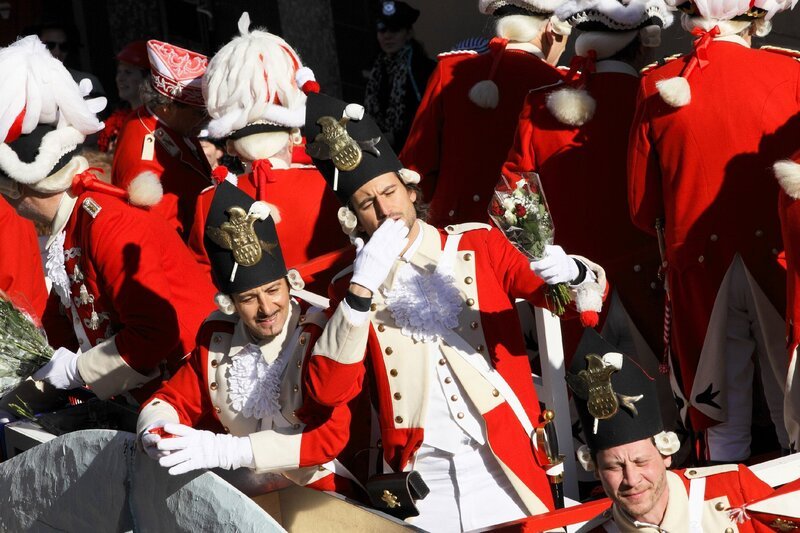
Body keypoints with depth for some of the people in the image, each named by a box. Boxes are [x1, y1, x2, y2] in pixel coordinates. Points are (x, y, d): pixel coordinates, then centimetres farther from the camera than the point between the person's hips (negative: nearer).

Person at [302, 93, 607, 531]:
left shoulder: (481, 247, 8)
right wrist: (362, 288, -13)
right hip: (419, 486, 0)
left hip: (504, 472, 0)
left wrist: (568, 273, -20)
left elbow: (593, 294, 4)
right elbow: (328, 391, -6)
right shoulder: (353, 288, 8)